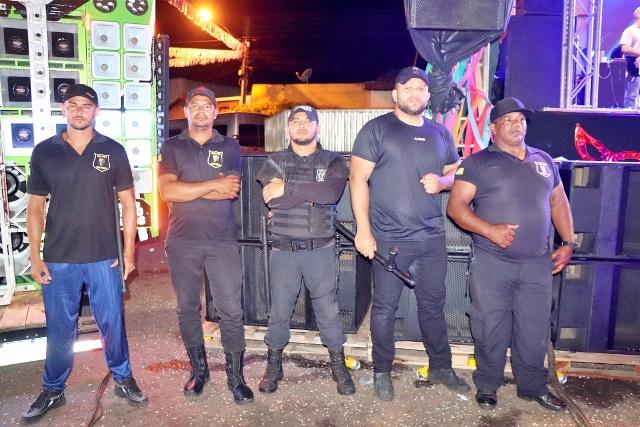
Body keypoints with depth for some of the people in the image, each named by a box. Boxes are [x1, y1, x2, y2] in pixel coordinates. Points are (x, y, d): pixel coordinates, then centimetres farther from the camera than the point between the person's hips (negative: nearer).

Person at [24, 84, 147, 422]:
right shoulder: (44, 151, 3)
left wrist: (129, 251, -1)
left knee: (112, 323, 9)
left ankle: (123, 379, 28)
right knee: (59, 328, 12)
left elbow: (128, 202, 3)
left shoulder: (113, 151, 1)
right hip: (58, 260, 1)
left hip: (104, 258, -1)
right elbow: (35, 206, 5)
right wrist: (35, 256, 0)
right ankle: (53, 391, 31)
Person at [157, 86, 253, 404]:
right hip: (182, 242, 1)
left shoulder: (229, 147, 6)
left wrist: (186, 190, -10)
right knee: (187, 309, 12)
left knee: (231, 311, -1)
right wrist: (214, 184, -12)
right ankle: (198, 369, 30)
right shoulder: (171, 147, 6)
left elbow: (232, 191, -9)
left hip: (222, 241, -1)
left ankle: (235, 376, 14)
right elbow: (167, 191, -10)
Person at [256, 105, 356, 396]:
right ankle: (274, 367, 29)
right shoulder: (275, 161, 6)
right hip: (283, 249, 1)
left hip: (320, 249, -1)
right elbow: (272, 198, -12)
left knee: (328, 311, 7)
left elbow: (332, 192, -18)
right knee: (279, 311, 11)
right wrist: (312, 194, -13)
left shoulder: (333, 162, 4)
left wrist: (289, 189, -17)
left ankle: (339, 367, 24)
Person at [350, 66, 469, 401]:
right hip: (389, 239, -4)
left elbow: (456, 173, 22)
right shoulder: (376, 129, -2)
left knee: (433, 305, 15)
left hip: (432, 237, 5)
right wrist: (363, 230, -13)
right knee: (384, 308, 5)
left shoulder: (440, 134, 13)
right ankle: (382, 372, 23)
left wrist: (442, 181, -4)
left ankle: (440, 368, 32)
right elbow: (358, 179, -7)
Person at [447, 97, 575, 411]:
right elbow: (456, 206, -8)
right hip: (491, 263, -4)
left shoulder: (544, 161, 15)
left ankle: (533, 386, 32)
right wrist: (490, 230, -20)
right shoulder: (478, 162, -1)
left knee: (535, 329, 12)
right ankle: (487, 385, 25)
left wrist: (568, 243, 11)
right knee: (491, 328, 6)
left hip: (537, 264, 4)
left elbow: (559, 202, 21)